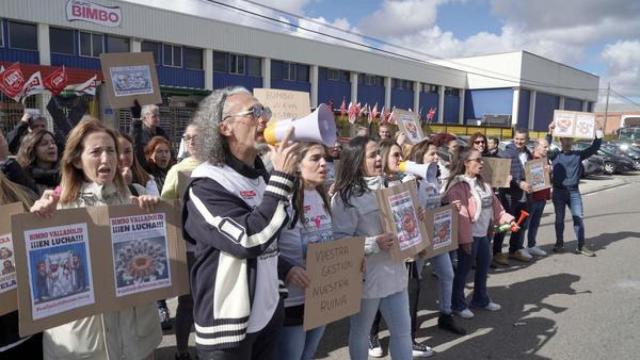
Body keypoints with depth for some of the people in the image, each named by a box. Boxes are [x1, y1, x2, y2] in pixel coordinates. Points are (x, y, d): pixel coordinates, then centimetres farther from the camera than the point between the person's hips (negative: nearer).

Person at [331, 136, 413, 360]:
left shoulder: (385, 187, 9)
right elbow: (340, 241, -19)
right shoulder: (345, 197, -15)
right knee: (360, 331, 13)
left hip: (394, 271, 7)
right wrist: (374, 244, -28)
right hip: (367, 276, -7)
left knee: (402, 330, 15)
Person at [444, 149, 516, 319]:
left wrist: (506, 218, 6)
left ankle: (481, 299, 36)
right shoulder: (459, 185, -17)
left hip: (483, 233, 9)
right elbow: (459, 213, -21)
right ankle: (458, 304, 17)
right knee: (463, 269, 2)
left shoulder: (482, 183, 13)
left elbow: (494, 203, 18)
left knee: (484, 265, 18)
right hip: (470, 235, -9)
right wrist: (465, 238, -23)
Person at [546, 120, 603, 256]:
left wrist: (598, 133, -11)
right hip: (558, 191, -1)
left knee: (578, 218, 0)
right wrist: (550, 133, -24)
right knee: (559, 218, 8)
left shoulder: (578, 155, 6)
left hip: (574, 191, 2)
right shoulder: (555, 155, 1)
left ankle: (581, 246, 7)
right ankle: (559, 244, 19)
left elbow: (594, 148, 0)